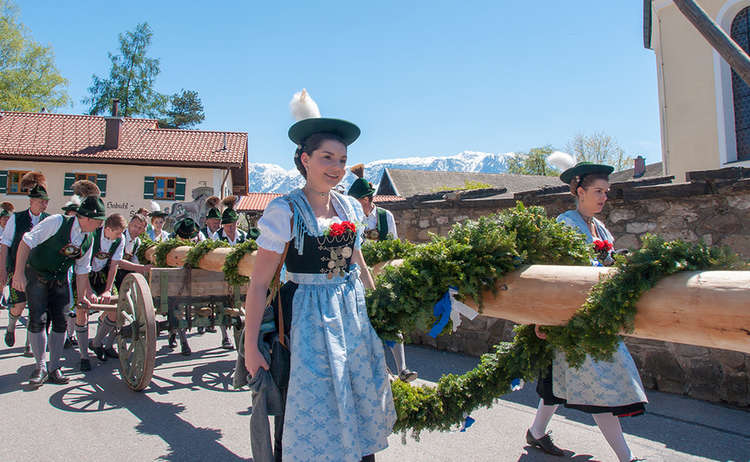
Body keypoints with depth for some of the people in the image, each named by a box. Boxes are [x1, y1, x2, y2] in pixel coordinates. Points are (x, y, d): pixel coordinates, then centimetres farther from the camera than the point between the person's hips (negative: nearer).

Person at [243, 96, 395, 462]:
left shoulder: (351, 208, 5)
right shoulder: (284, 210, -11)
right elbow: (259, 283, -12)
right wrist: (250, 346, -13)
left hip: (354, 315, 5)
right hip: (309, 318, -5)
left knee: (360, 404, 14)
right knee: (314, 409, 5)